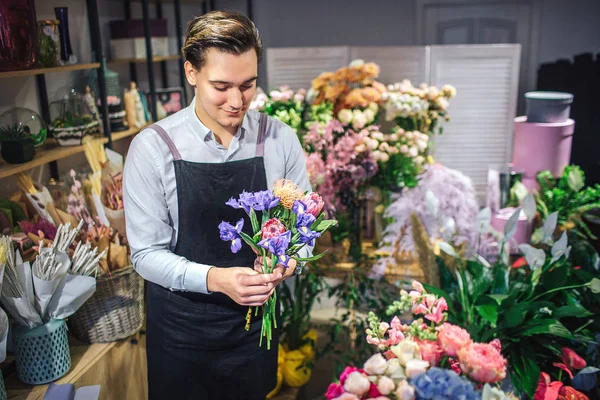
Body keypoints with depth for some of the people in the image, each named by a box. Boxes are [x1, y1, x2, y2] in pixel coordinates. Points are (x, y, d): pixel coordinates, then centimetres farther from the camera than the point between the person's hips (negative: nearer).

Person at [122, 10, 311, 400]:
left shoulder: (280, 140, -10)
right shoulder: (152, 148, -15)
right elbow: (147, 254, -13)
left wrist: (287, 261, -23)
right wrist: (214, 278, -29)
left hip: (257, 322, 2)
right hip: (180, 328, -1)